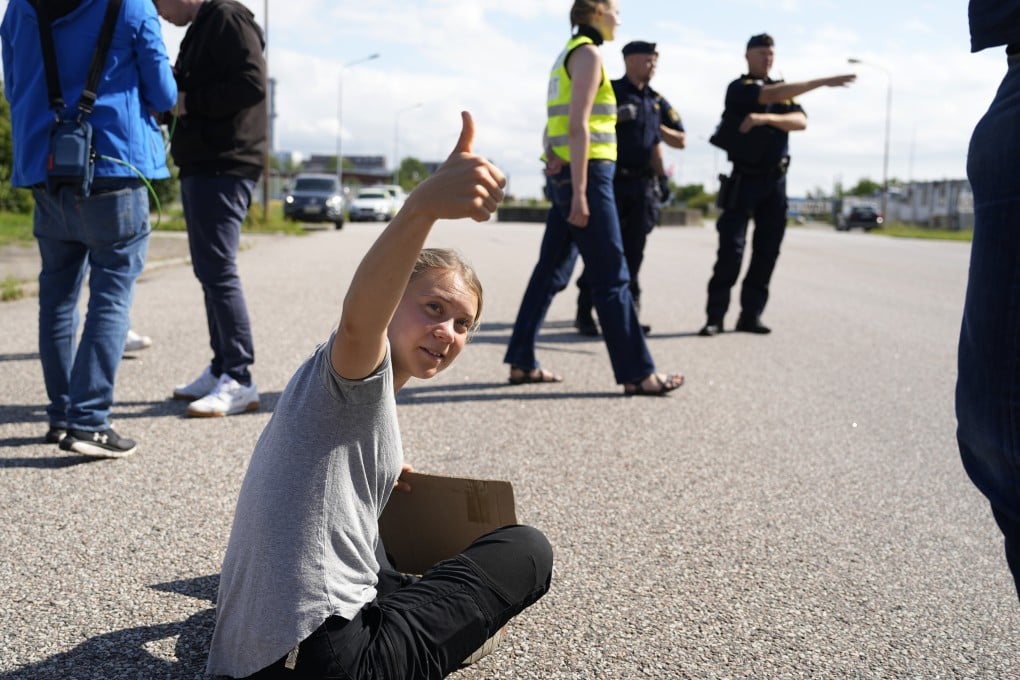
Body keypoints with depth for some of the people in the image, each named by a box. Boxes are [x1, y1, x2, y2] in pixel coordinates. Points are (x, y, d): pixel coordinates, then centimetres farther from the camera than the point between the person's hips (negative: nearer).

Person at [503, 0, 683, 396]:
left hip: (563, 174, 9)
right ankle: (636, 373, -2)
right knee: (612, 277, -7)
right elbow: (578, 126, -17)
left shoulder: (566, 56, 20)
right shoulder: (588, 53, -9)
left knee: (552, 271, 9)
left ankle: (521, 362, 12)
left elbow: (555, 126, 19)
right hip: (587, 173, -9)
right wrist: (580, 193, -20)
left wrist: (553, 158, 0)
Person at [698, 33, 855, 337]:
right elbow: (771, 95, -22)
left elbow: (800, 121, -5)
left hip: (776, 179, 5)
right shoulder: (739, 88, -3)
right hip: (744, 178, -5)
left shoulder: (784, 90, 13)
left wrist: (766, 118, -24)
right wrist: (822, 82, -27)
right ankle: (715, 317, -8)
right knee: (731, 249, -11)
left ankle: (750, 315, 8)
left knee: (767, 250, 3)